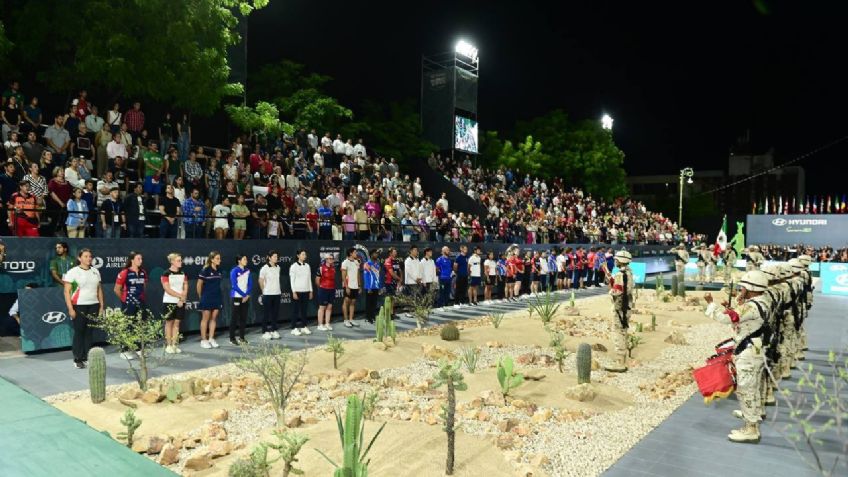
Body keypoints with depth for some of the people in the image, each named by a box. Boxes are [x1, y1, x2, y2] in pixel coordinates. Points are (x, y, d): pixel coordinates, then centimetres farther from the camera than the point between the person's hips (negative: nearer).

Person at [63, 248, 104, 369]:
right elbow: (67, 292, -6)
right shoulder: (73, 272, -3)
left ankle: (87, 357, 15)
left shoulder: (95, 271, 11)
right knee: (79, 332, 1)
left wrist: (102, 306, 10)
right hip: (79, 306, -4)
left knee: (89, 332, 7)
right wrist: (70, 309, -12)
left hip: (93, 305, 4)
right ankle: (78, 359, 10)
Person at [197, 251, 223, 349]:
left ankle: (211, 339, 16)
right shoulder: (205, 270, -12)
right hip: (207, 298, -6)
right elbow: (199, 285, -6)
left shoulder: (219, 270, 6)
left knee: (214, 318, 8)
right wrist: (200, 296, 3)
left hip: (217, 298, 6)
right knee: (205, 318, 2)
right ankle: (203, 340, 9)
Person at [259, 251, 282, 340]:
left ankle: (274, 331, 18)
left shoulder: (278, 267, 7)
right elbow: (261, 281, -2)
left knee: (275, 313, 9)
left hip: (277, 293, 5)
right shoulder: (264, 268, -9)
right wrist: (264, 291, 5)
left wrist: (279, 290, 10)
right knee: (266, 313, 2)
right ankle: (265, 332, 9)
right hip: (268, 294, -5)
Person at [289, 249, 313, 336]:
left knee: (304, 309, 8)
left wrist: (311, 291, 10)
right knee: (296, 310, 0)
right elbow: (292, 280, -7)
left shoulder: (307, 266, 10)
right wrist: (294, 292, -11)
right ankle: (294, 328, 7)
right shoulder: (294, 266, -5)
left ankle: (304, 327, 16)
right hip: (297, 291, -4)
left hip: (306, 291, 5)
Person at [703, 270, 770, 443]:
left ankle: (751, 430, 4)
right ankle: (754, 413, 49)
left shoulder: (752, 306, -27)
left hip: (748, 354, -11)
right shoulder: (761, 303, 8)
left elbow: (725, 317, -29)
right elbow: (739, 317, 15)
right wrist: (729, 308, 1)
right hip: (755, 351, 11)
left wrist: (711, 303, -16)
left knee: (745, 390, -3)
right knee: (752, 387, 29)